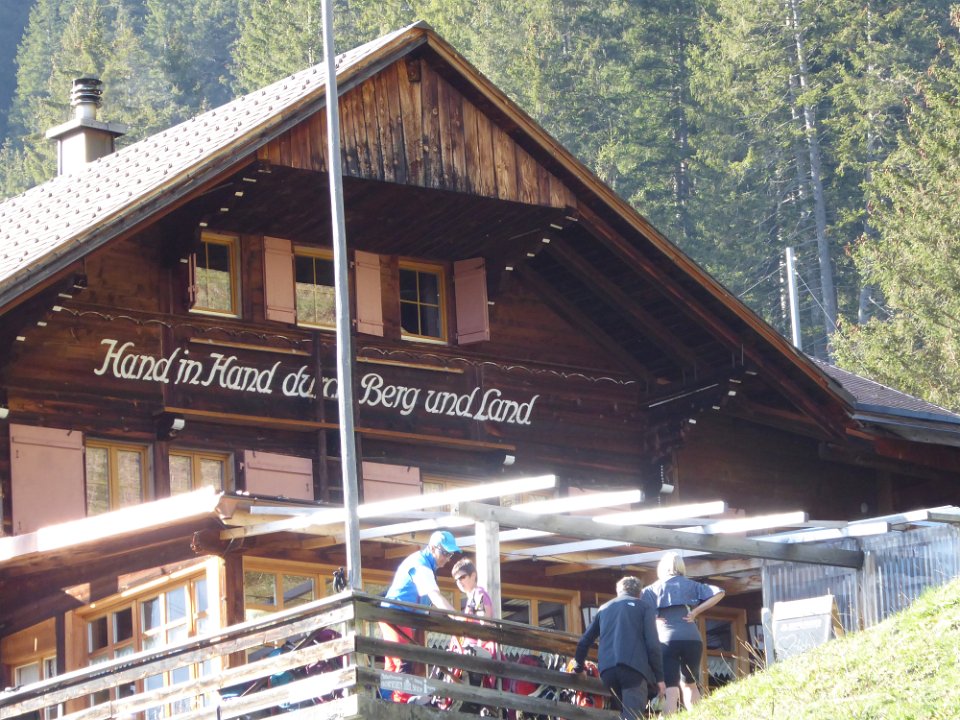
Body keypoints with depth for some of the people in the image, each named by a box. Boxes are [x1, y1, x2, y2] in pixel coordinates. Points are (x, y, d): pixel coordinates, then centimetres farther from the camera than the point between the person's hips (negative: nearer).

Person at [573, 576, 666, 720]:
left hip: (606, 669, 5)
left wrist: (578, 668, 43)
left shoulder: (604, 608, 28)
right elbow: (652, 643, 3)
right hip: (633, 666, -4)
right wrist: (659, 676, 5)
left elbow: (584, 641, 29)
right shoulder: (645, 606, 14)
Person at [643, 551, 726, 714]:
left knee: (670, 690, -9)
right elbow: (718, 593, 7)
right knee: (690, 684, 21)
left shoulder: (654, 588, 11)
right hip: (691, 639, 2)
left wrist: (652, 619, 4)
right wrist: (696, 612, 5)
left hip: (667, 640, -2)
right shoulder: (691, 585, 16)